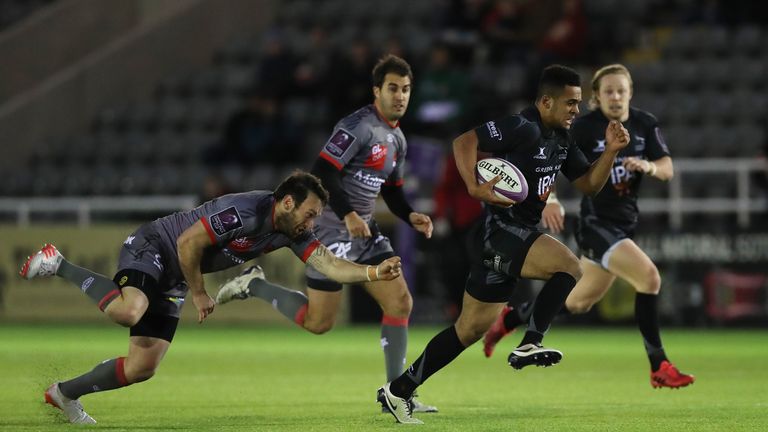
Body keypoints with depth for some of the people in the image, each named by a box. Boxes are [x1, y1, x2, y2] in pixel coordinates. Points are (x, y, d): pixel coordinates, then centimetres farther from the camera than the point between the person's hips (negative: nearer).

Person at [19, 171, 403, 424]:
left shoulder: (292, 232, -2)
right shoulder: (245, 212, -27)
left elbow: (329, 264, -11)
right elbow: (188, 243, -24)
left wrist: (374, 272, -23)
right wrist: (199, 294, -13)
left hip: (172, 282, 9)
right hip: (150, 248, -9)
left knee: (142, 367, 1)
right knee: (129, 310, -39)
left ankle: (65, 393, 17)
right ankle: (59, 265, -16)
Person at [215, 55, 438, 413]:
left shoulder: (397, 139, 13)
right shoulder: (358, 127, -16)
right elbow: (322, 171, -23)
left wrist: (411, 217, 2)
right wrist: (347, 215, -28)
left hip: (365, 233, 9)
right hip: (332, 232, -9)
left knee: (401, 302, -3)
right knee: (319, 322, -5)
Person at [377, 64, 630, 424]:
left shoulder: (560, 139, 13)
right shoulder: (524, 128, -16)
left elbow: (589, 184, 17)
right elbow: (463, 142, -22)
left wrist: (610, 150, 2)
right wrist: (475, 187, -33)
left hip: (520, 234, 9)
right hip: (501, 229, -9)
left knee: (472, 328, 10)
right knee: (569, 265, -26)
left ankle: (398, 391, 16)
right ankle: (529, 345, -20)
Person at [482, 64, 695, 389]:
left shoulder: (645, 124, 3)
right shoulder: (585, 127, -12)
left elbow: (667, 169, 0)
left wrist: (648, 166, -22)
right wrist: (549, 199, -25)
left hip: (625, 223, 7)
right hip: (596, 223, -7)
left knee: (580, 302, 18)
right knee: (649, 277, -23)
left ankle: (508, 320, 38)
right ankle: (659, 368, -17)